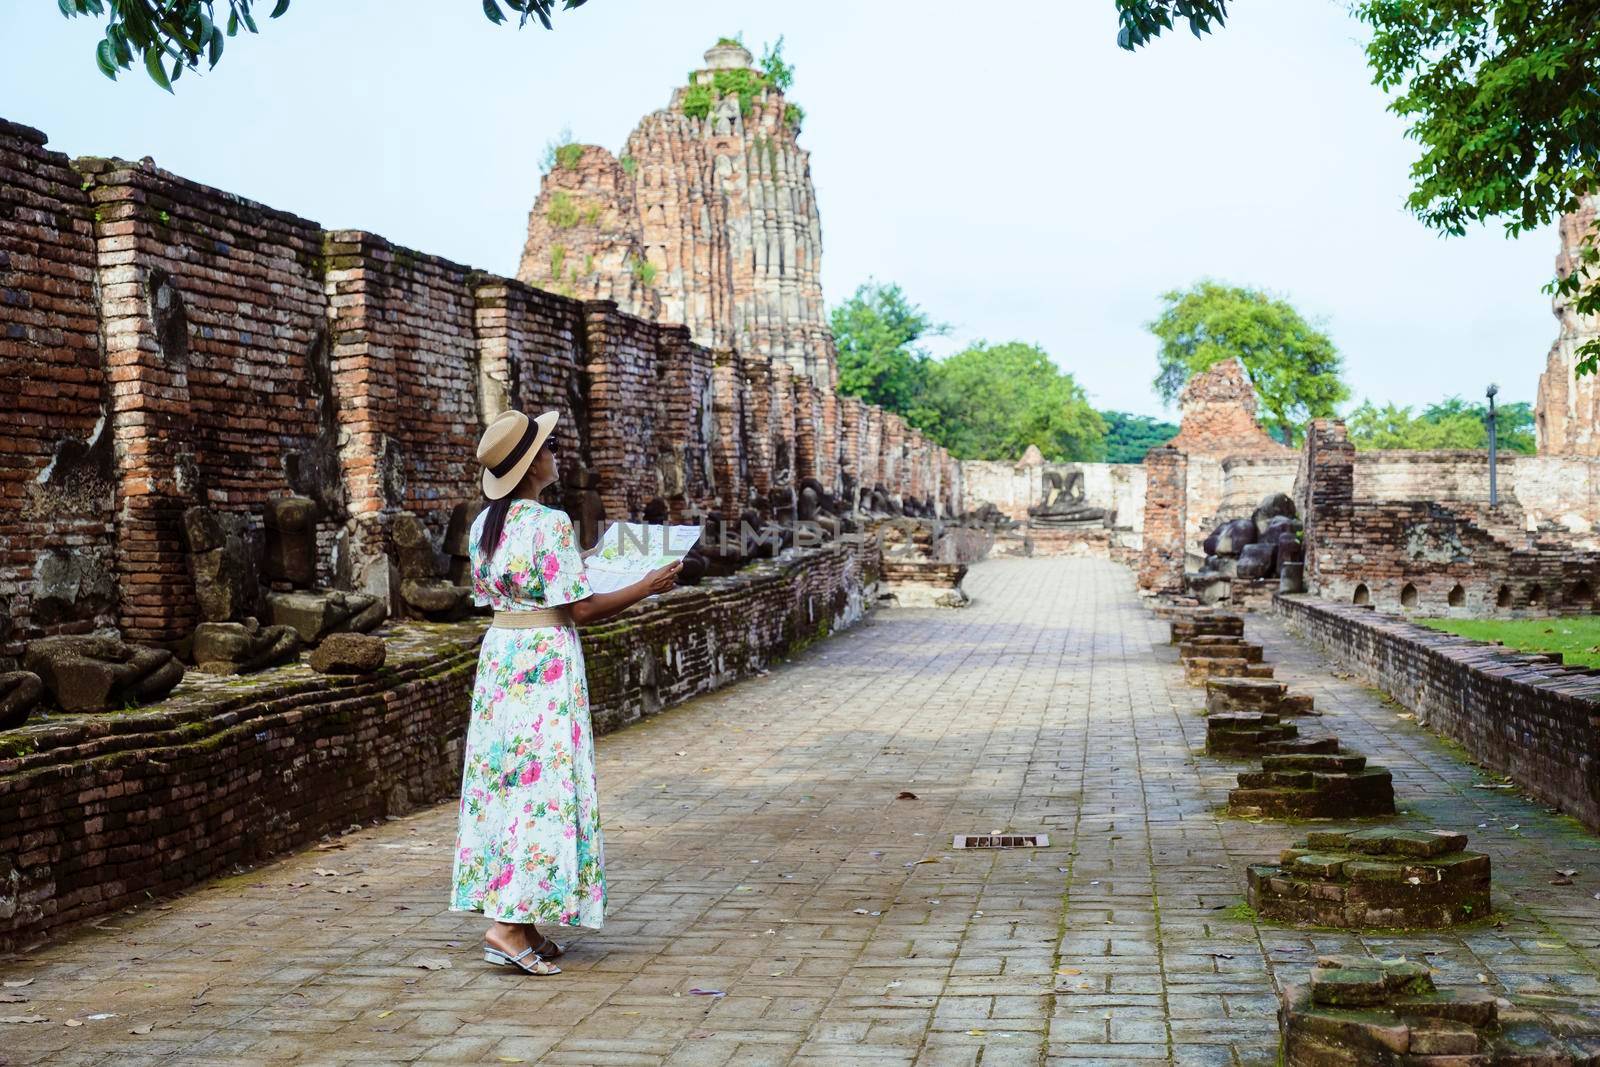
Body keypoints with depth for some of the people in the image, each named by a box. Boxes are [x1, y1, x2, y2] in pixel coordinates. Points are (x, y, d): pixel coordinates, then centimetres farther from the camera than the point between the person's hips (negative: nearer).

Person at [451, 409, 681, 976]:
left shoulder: (484, 525, 7)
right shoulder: (549, 523, -16)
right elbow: (581, 611, -15)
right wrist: (645, 587, -5)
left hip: (498, 650, 8)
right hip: (546, 658, -8)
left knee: (503, 779, 10)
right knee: (546, 786, -4)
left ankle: (523, 927, 17)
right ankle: (510, 925, -8)